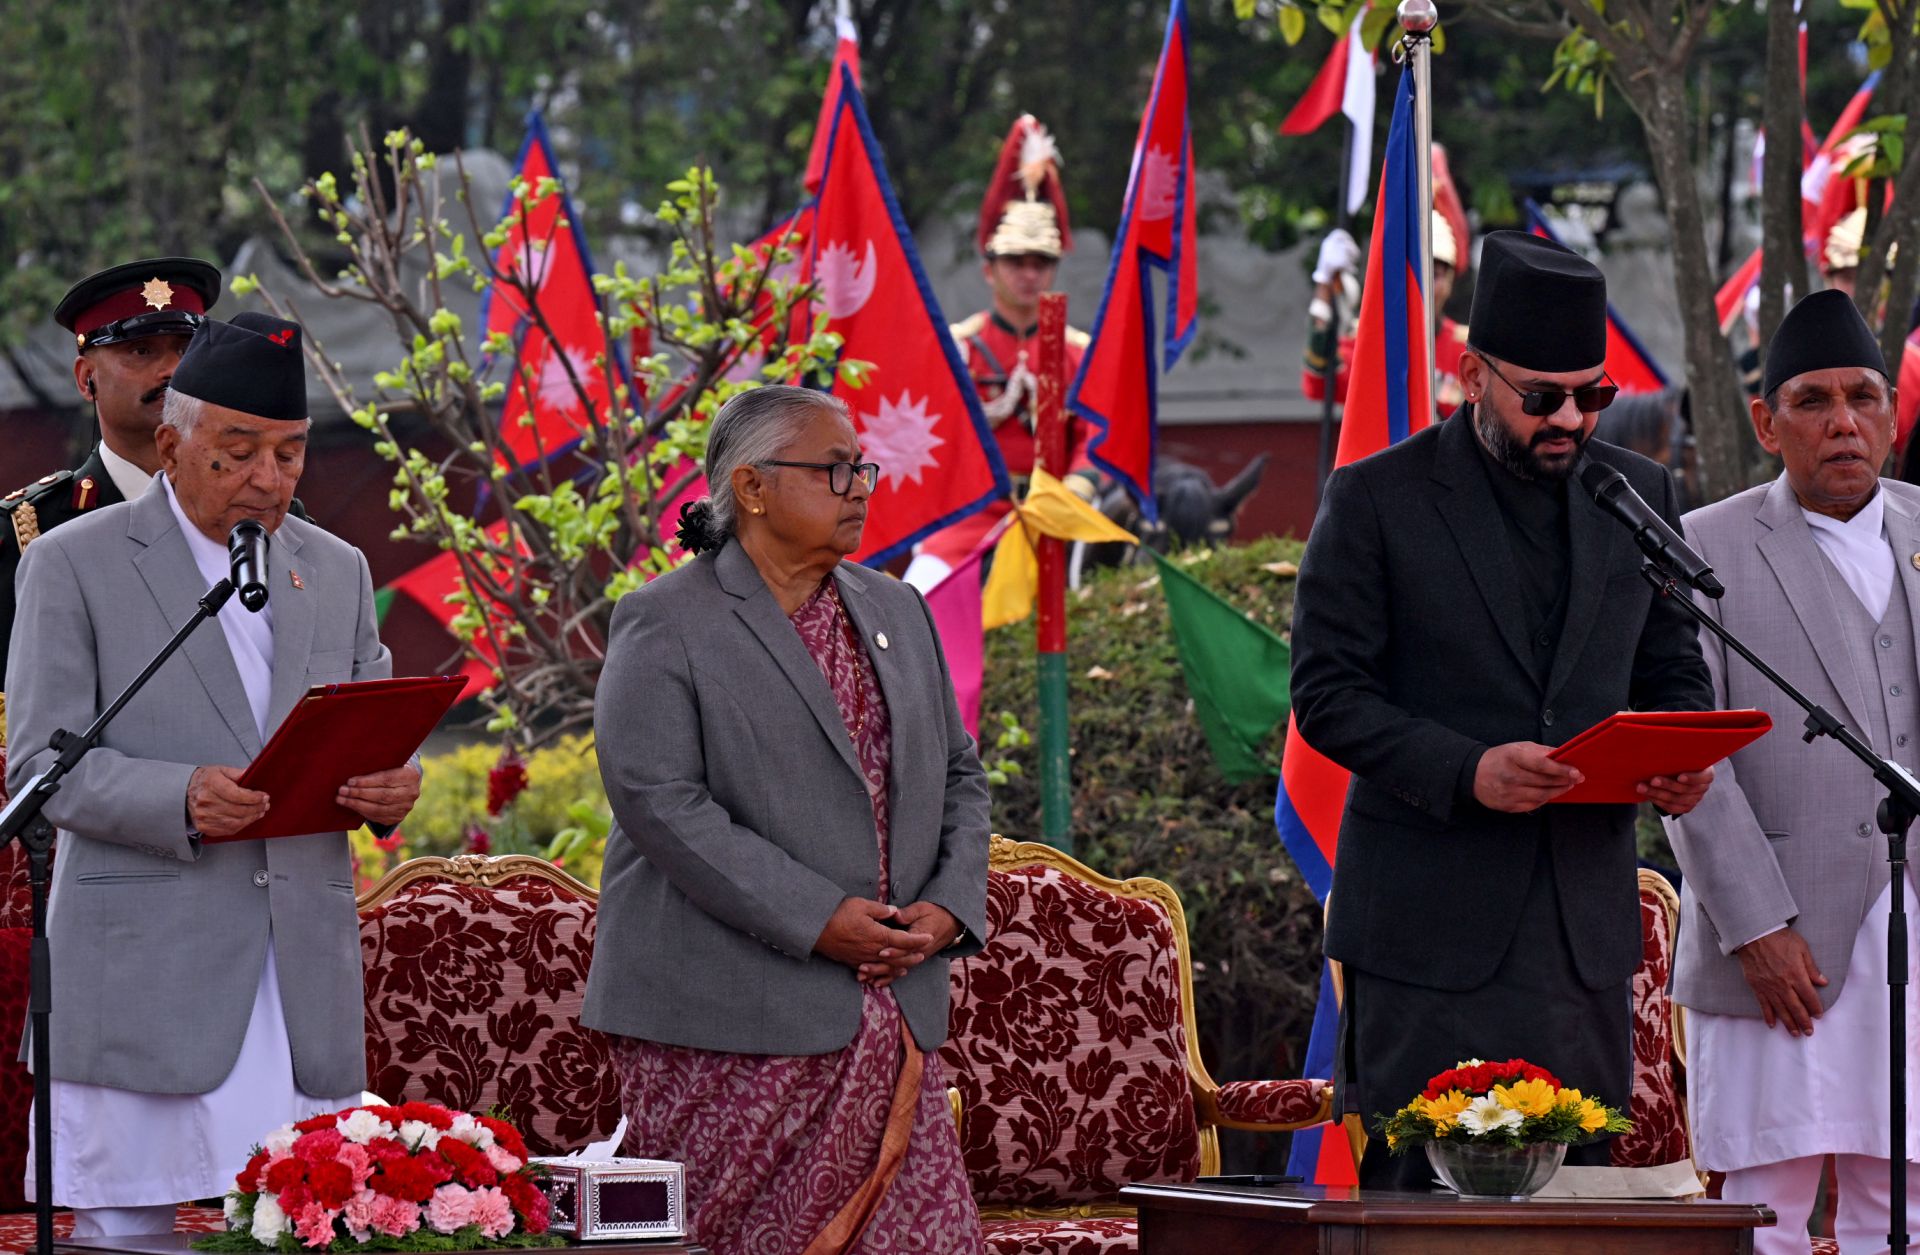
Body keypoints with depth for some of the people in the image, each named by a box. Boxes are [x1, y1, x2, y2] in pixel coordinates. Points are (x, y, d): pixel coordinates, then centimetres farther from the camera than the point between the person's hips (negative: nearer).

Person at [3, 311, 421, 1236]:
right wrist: (180, 799, -22)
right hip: (144, 978, -4)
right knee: (129, 1223, -6)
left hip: (305, 981, 4)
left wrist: (386, 788, -5)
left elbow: (371, 741, 20)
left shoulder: (337, 571, 17)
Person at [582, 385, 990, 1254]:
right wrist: (819, 919, -19)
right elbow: (659, 801, -15)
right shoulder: (665, 626, -4)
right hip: (726, 1032, -6)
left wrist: (951, 903, 0)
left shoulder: (895, 612, 17)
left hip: (888, 1013, 6)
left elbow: (958, 774, 20)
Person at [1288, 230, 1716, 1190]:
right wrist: (1465, 770, -21)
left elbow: (1672, 670, 19)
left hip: (1585, 926, 4)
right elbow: (1327, 695, -6)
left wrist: (1682, 760, -5)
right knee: (1419, 1187, -6)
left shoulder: (1639, 496, 11)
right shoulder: (1375, 500, -3)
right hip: (1428, 924, -4)